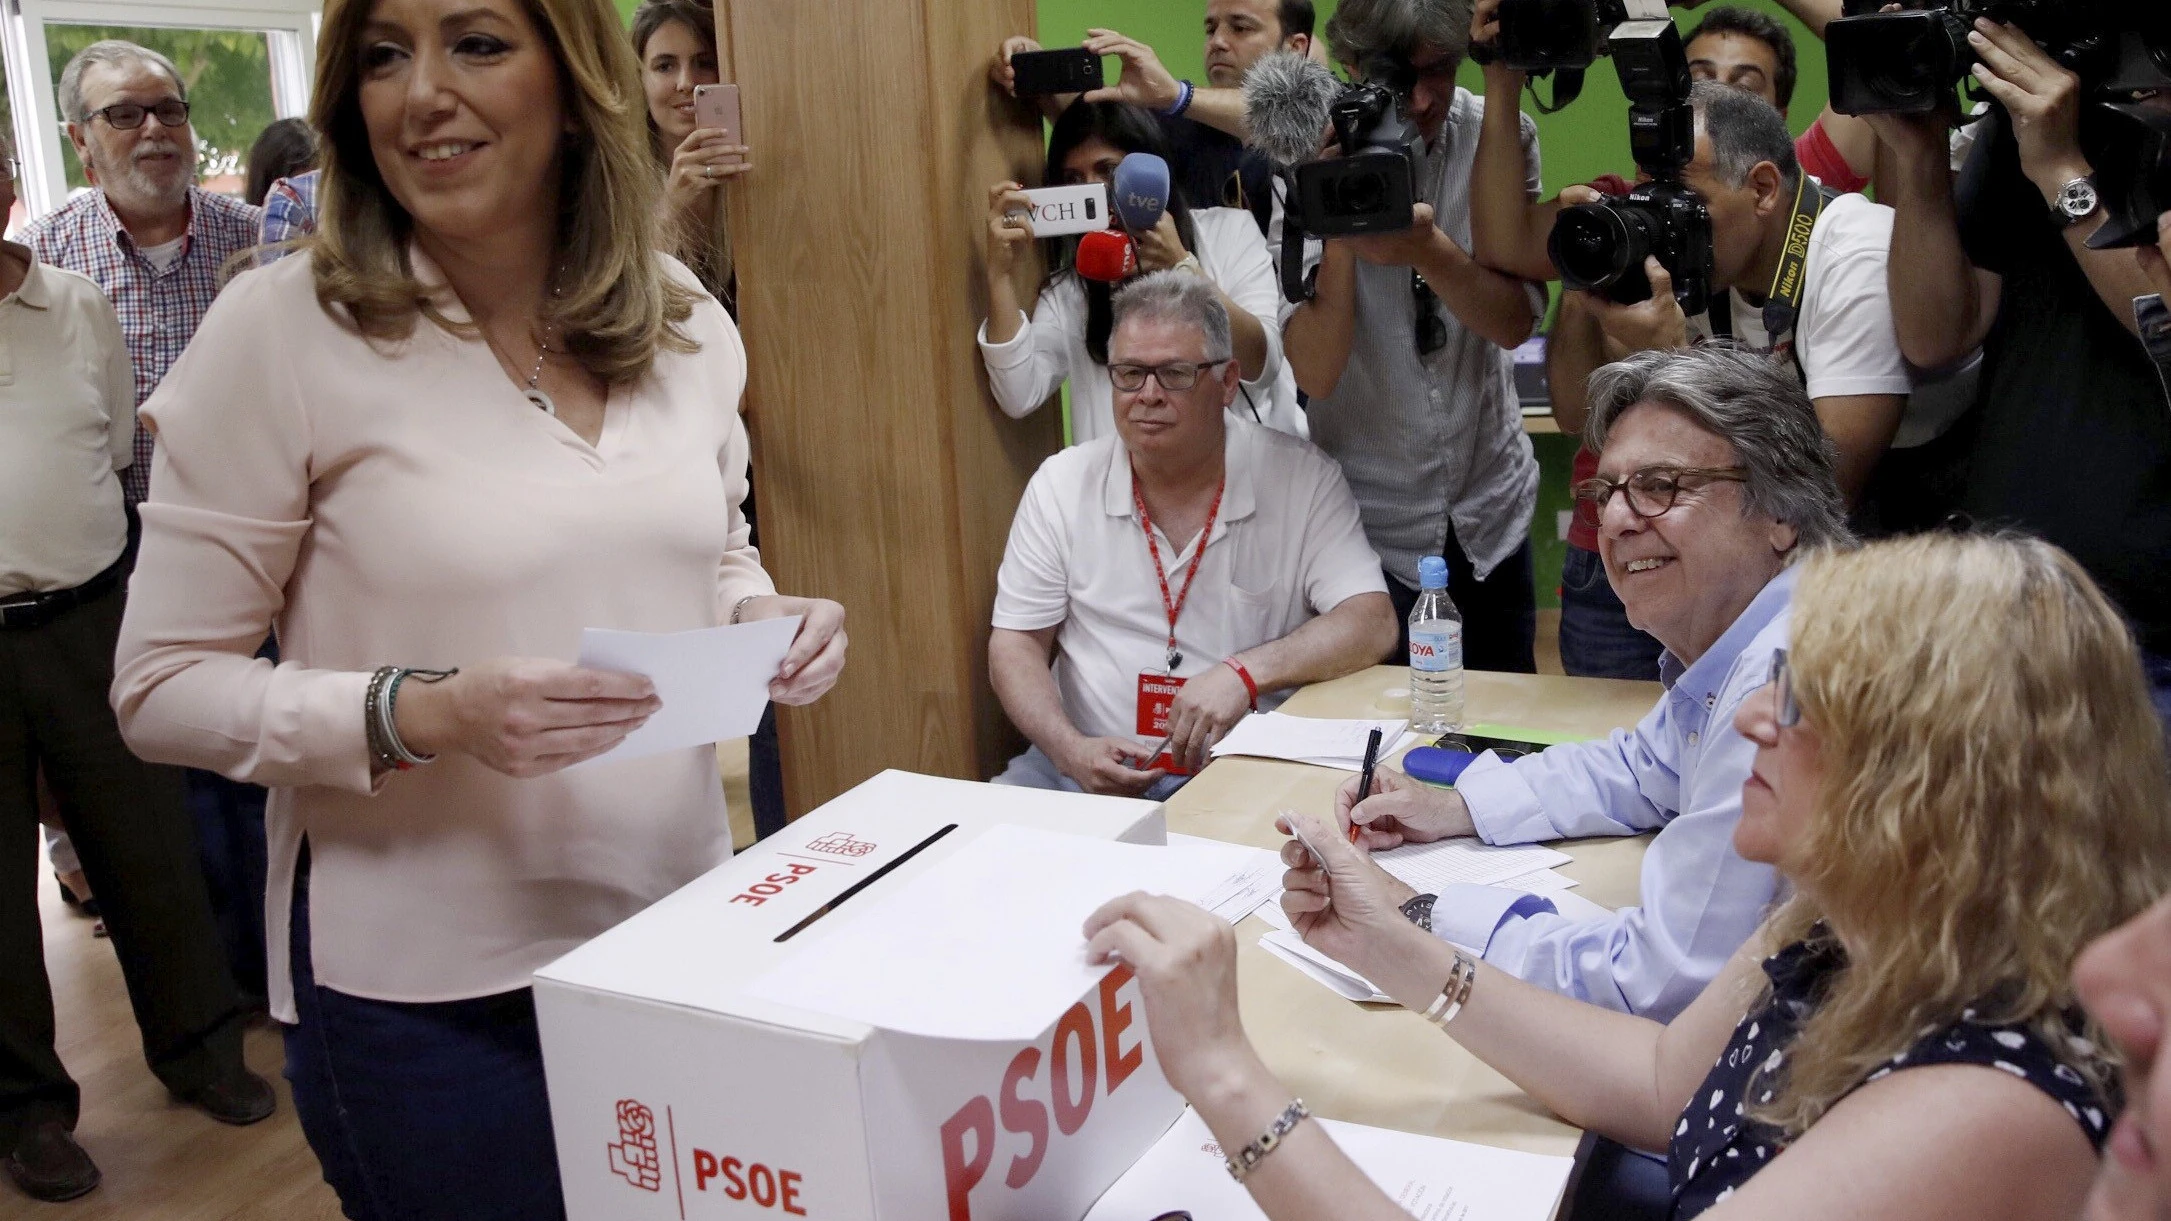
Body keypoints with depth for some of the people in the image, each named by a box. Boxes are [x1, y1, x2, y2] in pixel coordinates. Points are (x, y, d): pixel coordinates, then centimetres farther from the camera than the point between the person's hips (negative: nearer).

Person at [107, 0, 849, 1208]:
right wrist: (422, 713, -25)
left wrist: (763, 618, -6)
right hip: (427, 994, -4)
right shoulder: (282, 331, -13)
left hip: (686, 926, 5)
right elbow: (164, 688, -9)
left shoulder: (686, 319, 0)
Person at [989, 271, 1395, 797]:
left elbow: (1373, 625, -7)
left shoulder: (1301, 478, -2)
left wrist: (1244, 672, -22)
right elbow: (1015, 642, 6)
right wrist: (1070, 750, -12)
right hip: (1090, 761, 2)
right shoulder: (1062, 483, 4)